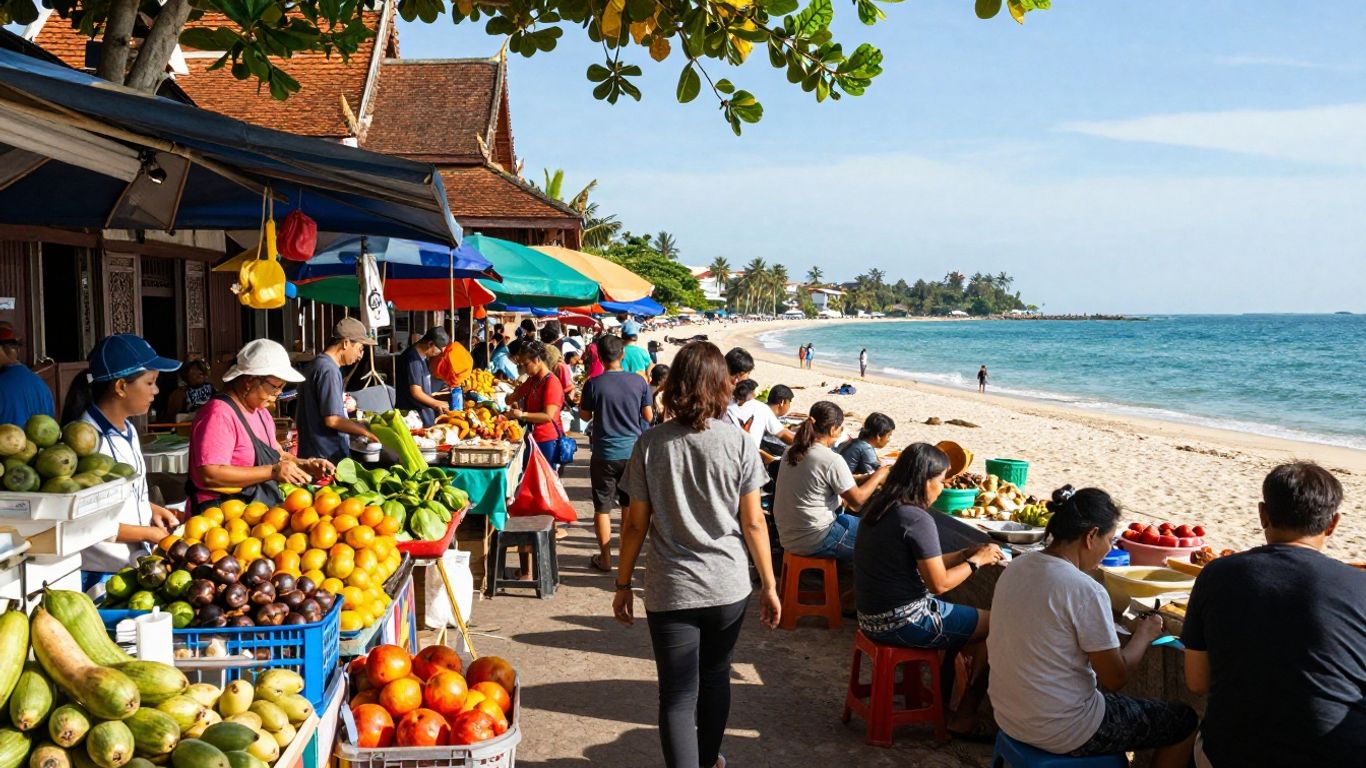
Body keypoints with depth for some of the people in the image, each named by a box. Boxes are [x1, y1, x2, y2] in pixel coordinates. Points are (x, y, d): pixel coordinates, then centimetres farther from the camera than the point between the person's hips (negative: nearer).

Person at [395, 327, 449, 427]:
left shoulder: (422, 356, 8)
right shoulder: (413, 360, -21)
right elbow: (416, 393, -22)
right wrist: (437, 404, -10)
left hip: (422, 411, 9)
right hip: (412, 413, -9)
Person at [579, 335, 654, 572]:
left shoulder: (593, 385, -12)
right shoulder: (639, 382, -6)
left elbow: (585, 416, 1)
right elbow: (648, 417, 1)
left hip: (604, 455, -2)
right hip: (633, 452, 2)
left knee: (603, 507, 8)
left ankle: (605, 558, 14)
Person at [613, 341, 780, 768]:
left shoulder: (651, 444, -8)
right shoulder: (738, 444, -8)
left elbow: (635, 524, -4)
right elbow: (753, 522, -5)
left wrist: (623, 584, 7)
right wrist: (769, 586, 4)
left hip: (670, 590, -2)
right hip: (728, 587, 2)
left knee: (677, 696, 5)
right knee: (715, 677, 23)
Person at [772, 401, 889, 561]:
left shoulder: (792, 452, 3)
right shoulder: (832, 460, -20)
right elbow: (857, 500, -10)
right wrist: (879, 475, 2)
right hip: (815, 543, -8)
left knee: (849, 519, 28)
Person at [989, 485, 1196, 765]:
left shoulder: (1016, 567, -1)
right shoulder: (1085, 590, -23)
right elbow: (1116, 677, -16)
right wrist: (1144, 635, 1)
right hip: (1064, 734, -8)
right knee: (1185, 721, 12)